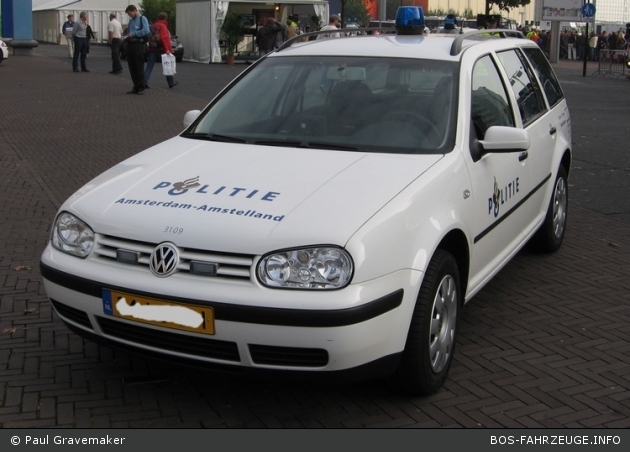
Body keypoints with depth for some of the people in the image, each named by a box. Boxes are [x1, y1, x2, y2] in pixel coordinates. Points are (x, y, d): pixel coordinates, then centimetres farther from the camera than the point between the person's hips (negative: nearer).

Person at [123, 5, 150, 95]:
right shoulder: (131, 20, 18)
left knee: (139, 67, -5)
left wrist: (133, 33, -16)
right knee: (132, 67, 8)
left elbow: (146, 30, -19)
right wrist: (127, 36, 5)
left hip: (139, 44, -8)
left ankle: (141, 88, 1)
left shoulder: (142, 19, -4)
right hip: (130, 44, 8)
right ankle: (135, 87, 14)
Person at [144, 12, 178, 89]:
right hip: (161, 49, -6)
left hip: (152, 49, 6)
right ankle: (171, 82, 18)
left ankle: (144, 83, -12)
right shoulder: (163, 26, -8)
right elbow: (163, 38, -20)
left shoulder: (154, 25, 15)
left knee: (149, 67, 0)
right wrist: (167, 49, -20)